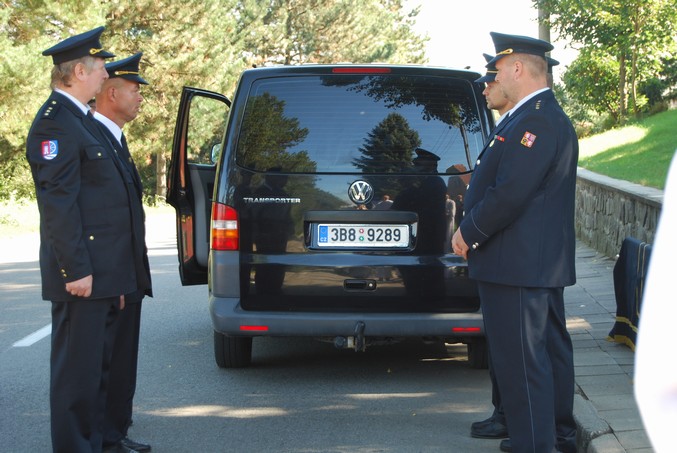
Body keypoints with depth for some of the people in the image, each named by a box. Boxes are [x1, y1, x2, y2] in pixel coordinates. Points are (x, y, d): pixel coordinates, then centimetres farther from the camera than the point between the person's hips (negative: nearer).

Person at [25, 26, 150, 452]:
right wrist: (75, 270, -22)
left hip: (105, 273, 10)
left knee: (98, 369, 16)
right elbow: (58, 204, -19)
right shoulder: (54, 123, -13)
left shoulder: (83, 119, 18)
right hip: (83, 273, -10)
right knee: (77, 370, -4)